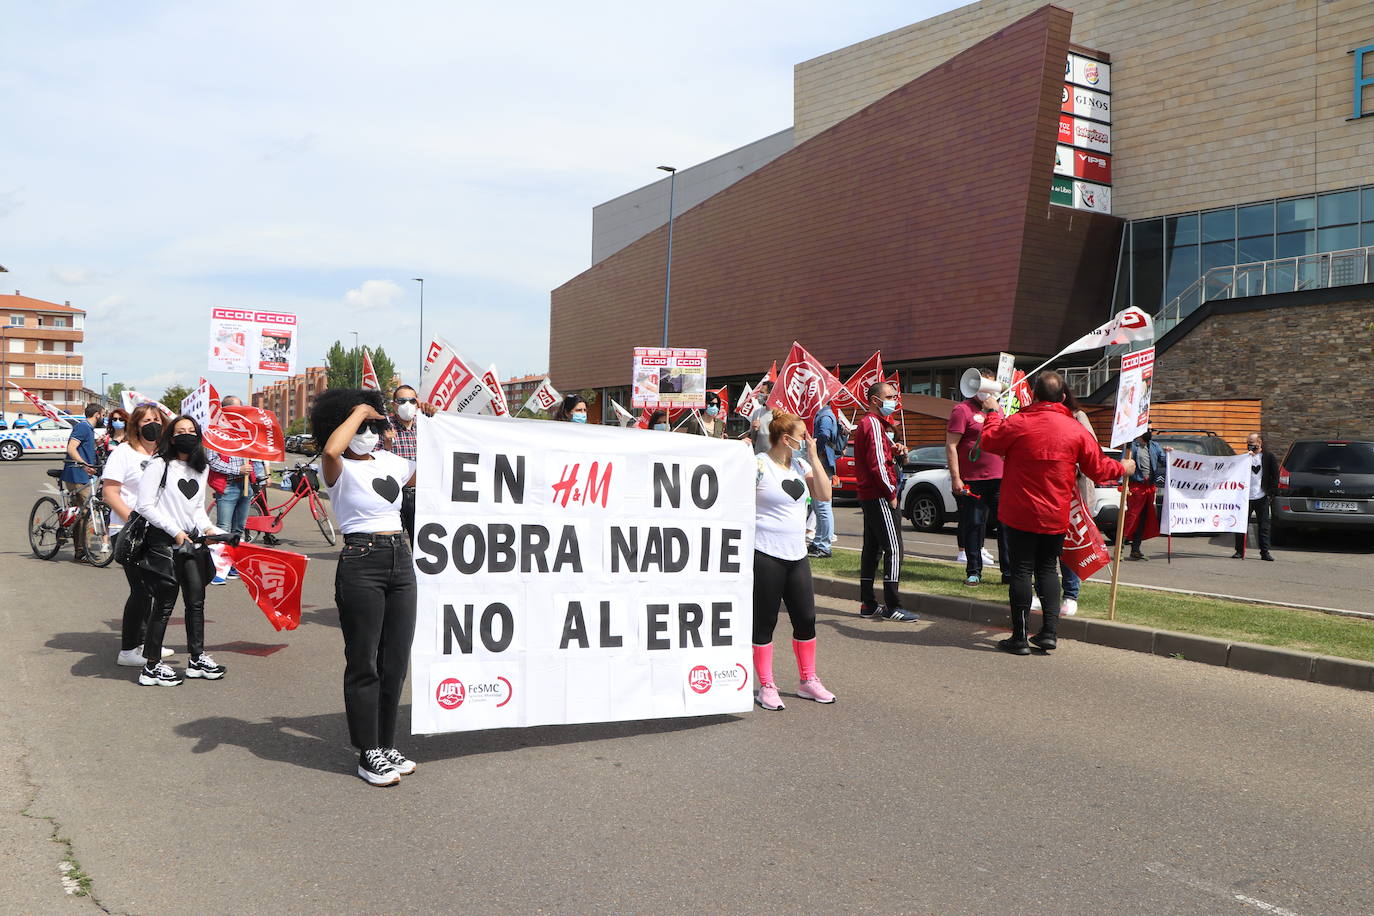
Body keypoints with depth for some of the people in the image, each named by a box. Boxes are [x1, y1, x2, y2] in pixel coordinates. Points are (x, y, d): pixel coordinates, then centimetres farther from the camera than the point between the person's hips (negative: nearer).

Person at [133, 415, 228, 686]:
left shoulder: (202, 468, 12)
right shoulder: (159, 465, -8)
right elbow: (145, 506, -12)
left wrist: (207, 527, 0)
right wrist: (175, 531, -15)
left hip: (191, 541, 7)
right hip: (164, 542, -7)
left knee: (196, 602, 10)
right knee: (164, 604, -3)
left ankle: (197, 658, 23)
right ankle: (151, 666, 7)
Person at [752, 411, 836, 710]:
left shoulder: (801, 464, 9)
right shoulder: (758, 465, -11)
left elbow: (823, 495, 1)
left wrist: (813, 457, -3)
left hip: (797, 555, 7)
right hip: (765, 556, -7)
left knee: (806, 618, 11)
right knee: (764, 623, 3)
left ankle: (807, 680, 26)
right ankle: (766, 687, 13)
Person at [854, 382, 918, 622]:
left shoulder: (865, 423, 18)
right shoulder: (874, 424, -14)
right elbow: (878, 464, -20)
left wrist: (892, 450, 8)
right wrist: (891, 493, -14)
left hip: (868, 494, 11)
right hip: (880, 497, -11)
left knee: (872, 548, 12)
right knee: (893, 549, -9)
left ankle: (868, 604, 16)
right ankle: (892, 607, -9)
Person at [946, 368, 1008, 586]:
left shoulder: (998, 409, 17)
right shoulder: (962, 409, -3)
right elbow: (951, 446, -8)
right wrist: (955, 478, -14)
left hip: (999, 479, 5)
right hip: (972, 481, -5)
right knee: (974, 526, 1)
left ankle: (1009, 571, 10)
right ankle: (973, 572, 9)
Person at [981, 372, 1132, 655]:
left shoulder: (1016, 424, -13)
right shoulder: (1076, 430, -3)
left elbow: (989, 440, 3)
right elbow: (1097, 468, 4)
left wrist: (993, 414, 20)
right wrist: (1123, 468, 25)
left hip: (1019, 514, -3)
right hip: (1056, 517, 3)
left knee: (1021, 571, 2)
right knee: (1047, 569, 16)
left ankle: (1019, 637, 4)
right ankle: (1049, 631, 10)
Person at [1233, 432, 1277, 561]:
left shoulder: (1269, 458, 5)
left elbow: (1275, 477, 7)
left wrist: (1271, 493, -1)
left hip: (1262, 497, -2)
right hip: (1245, 497, 2)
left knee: (1263, 526, 2)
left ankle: (1265, 552, 7)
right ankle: (1239, 551, 9)